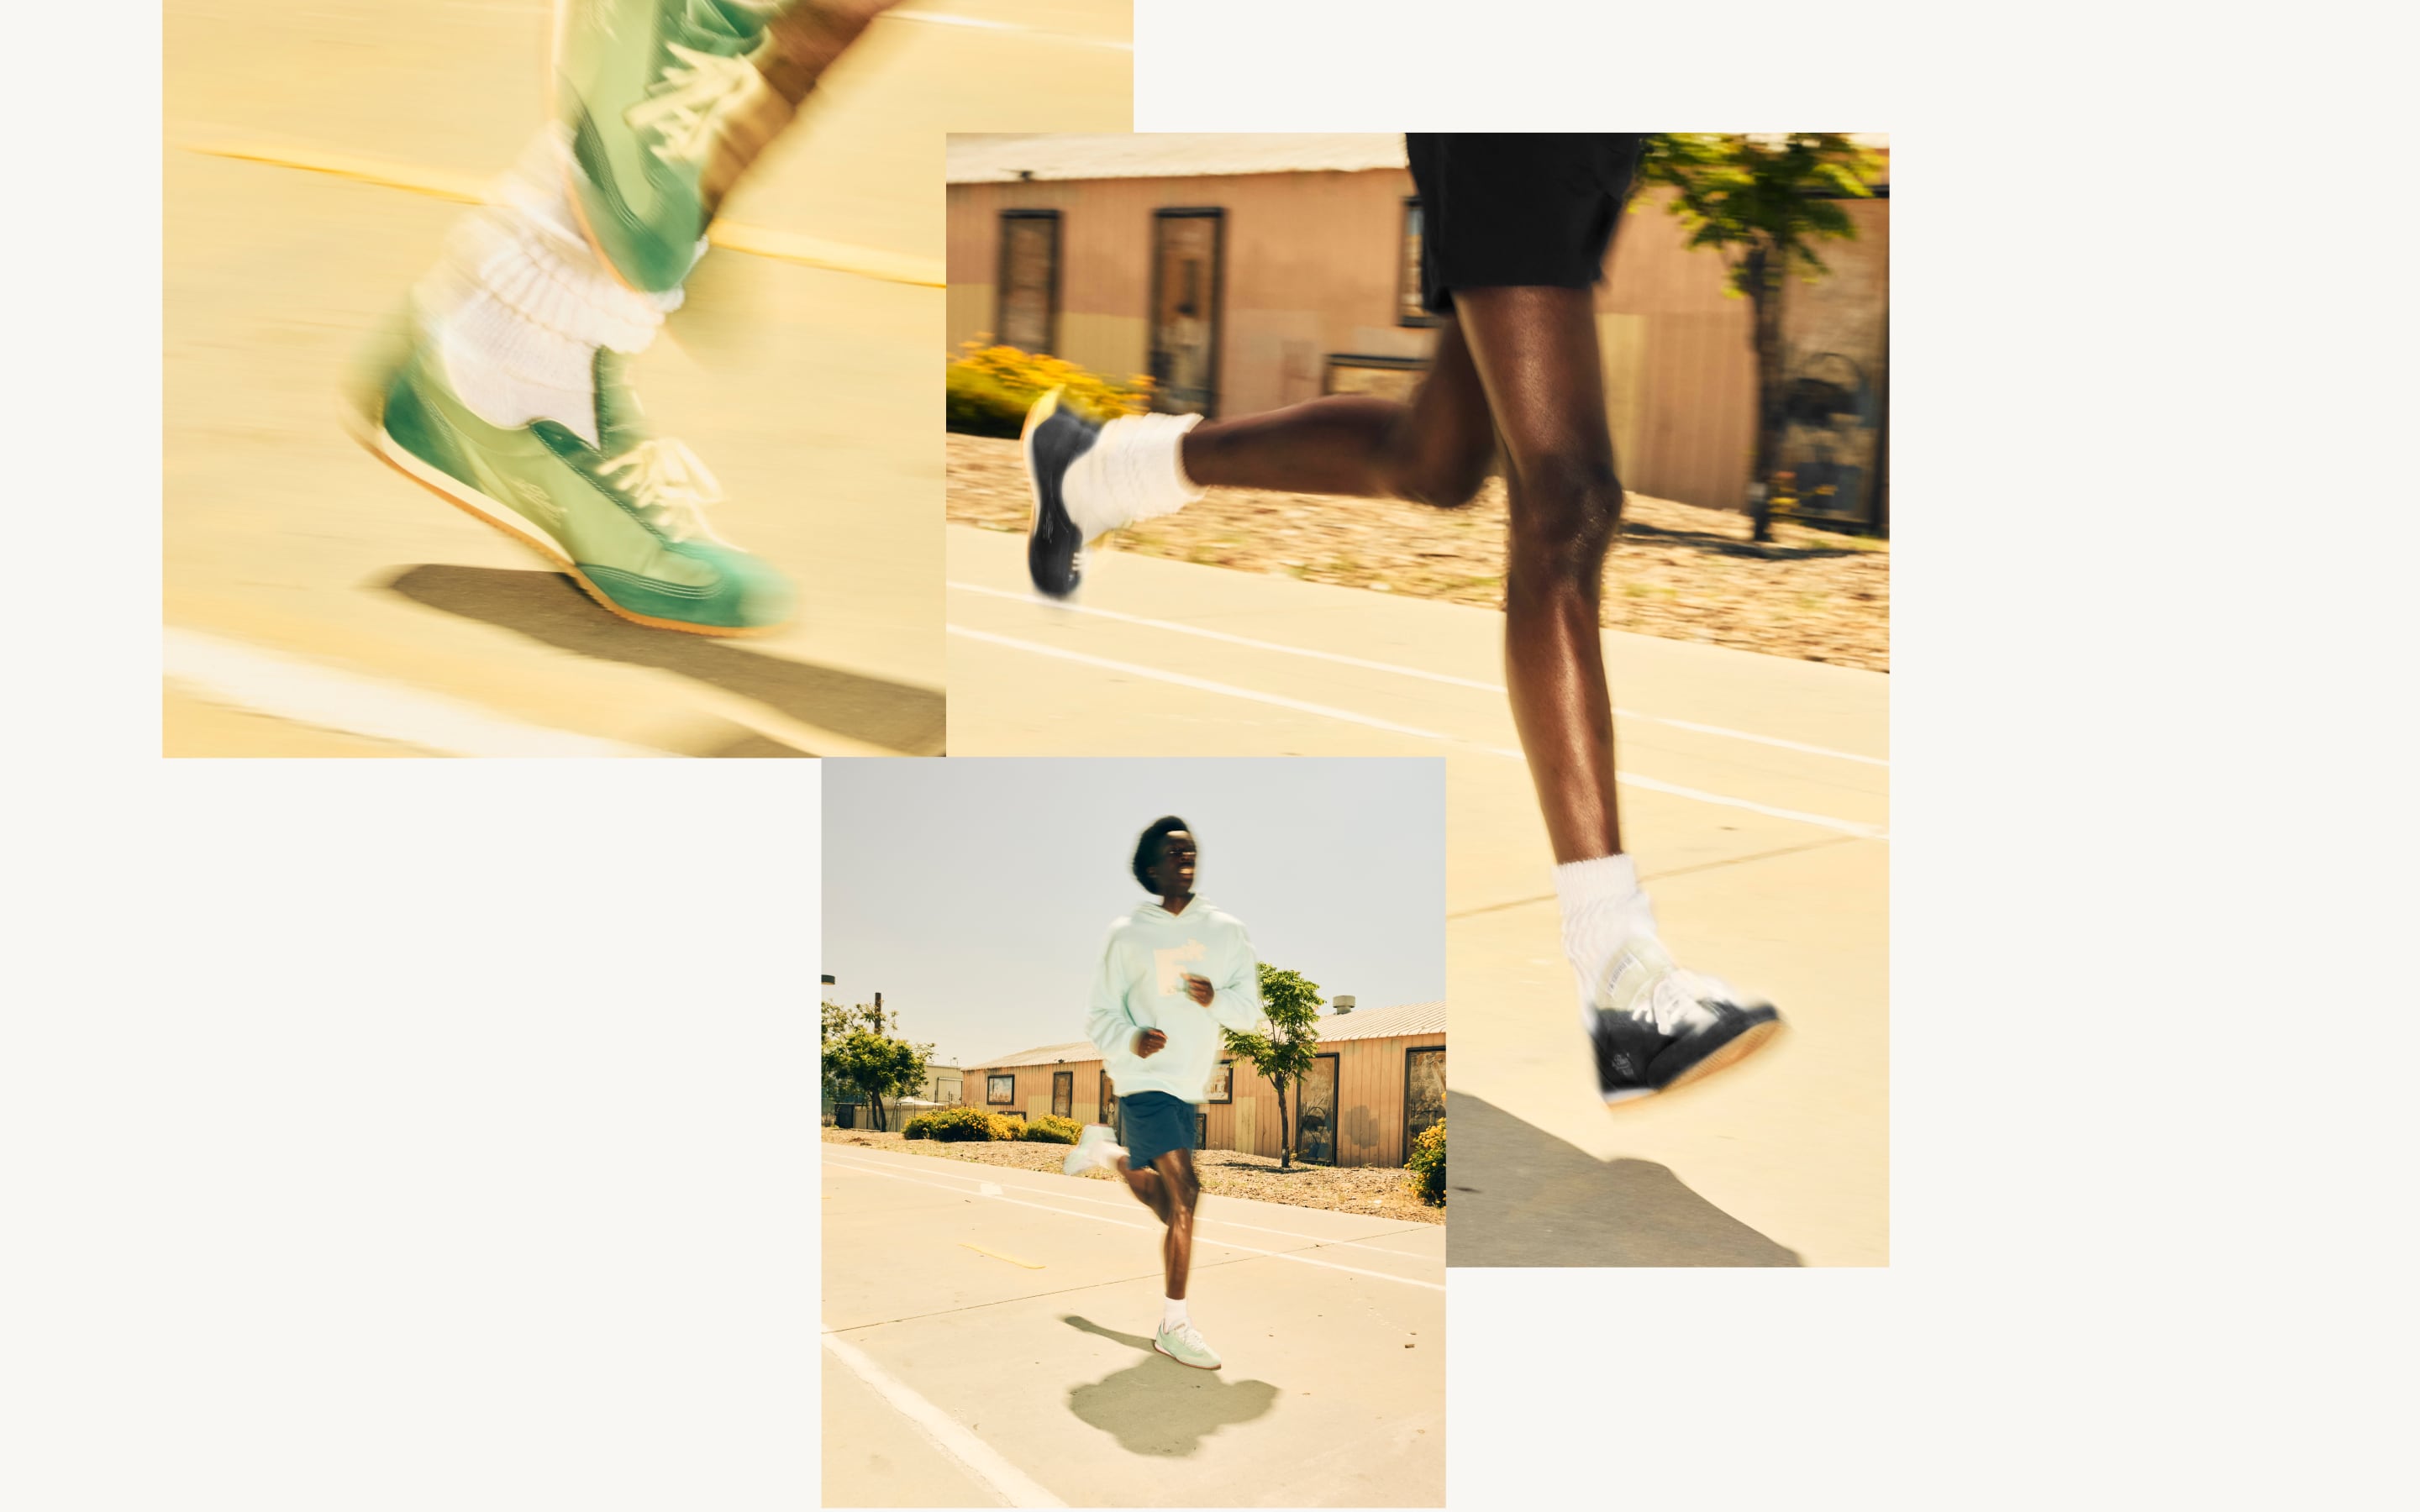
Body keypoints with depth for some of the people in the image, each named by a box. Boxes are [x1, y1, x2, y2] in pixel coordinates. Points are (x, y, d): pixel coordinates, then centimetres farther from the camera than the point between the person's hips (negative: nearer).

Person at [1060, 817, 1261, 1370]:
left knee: (1158, 1193, 17)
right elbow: (1101, 1014, 1)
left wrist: (1217, 998, -17)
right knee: (1185, 1192, -18)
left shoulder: (1225, 929, 4)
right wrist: (1131, 1041, -20)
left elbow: (1249, 1008, 5)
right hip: (1144, 1081, -5)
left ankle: (1103, 1150, 48)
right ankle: (1174, 1325, -11)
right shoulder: (1128, 935, -4)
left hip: (1192, 1085, 5)